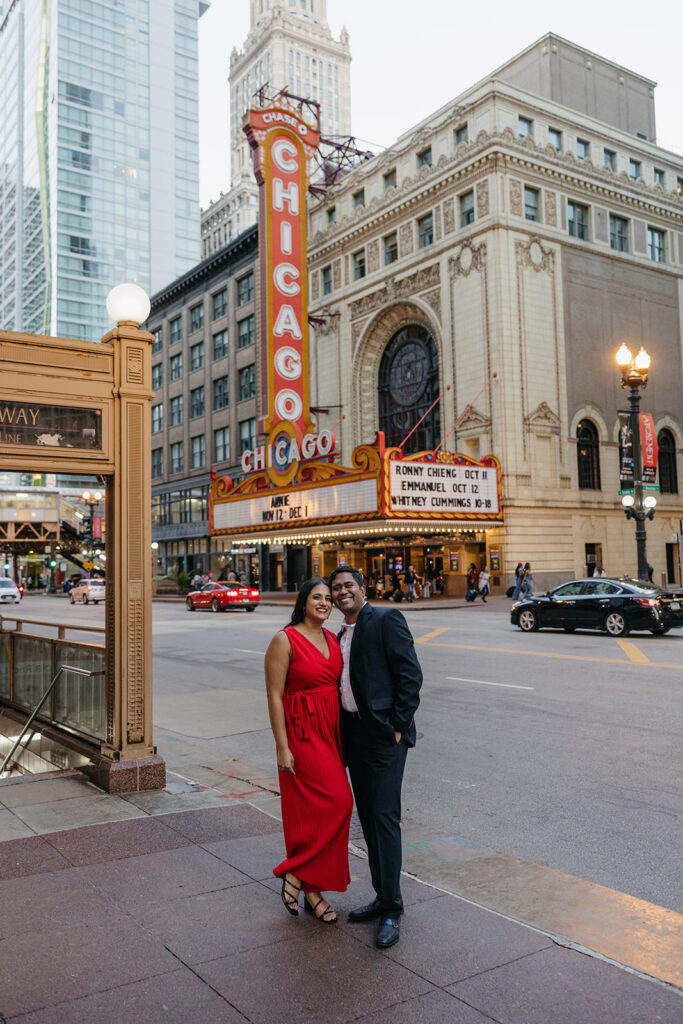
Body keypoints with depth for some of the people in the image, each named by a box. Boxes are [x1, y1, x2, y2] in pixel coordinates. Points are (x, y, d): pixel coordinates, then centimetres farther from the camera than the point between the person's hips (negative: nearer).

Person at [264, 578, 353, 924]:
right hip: (303, 734, -7)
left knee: (318, 810, 11)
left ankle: (312, 889, 23)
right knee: (337, 803, -11)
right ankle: (295, 876, 6)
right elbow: (274, 695, -12)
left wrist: (344, 737, 12)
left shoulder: (332, 638, 10)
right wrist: (282, 747, -15)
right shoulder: (285, 640, -10)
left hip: (331, 732, 7)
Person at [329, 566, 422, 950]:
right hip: (354, 735, 8)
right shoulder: (342, 635, 16)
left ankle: (393, 910, 3)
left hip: (384, 734, -8)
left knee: (385, 817, -7)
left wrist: (398, 726, -15)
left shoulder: (387, 619, -9)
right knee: (368, 817, 13)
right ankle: (382, 899, 25)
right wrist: (342, 734, 13)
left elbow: (410, 674, -14)